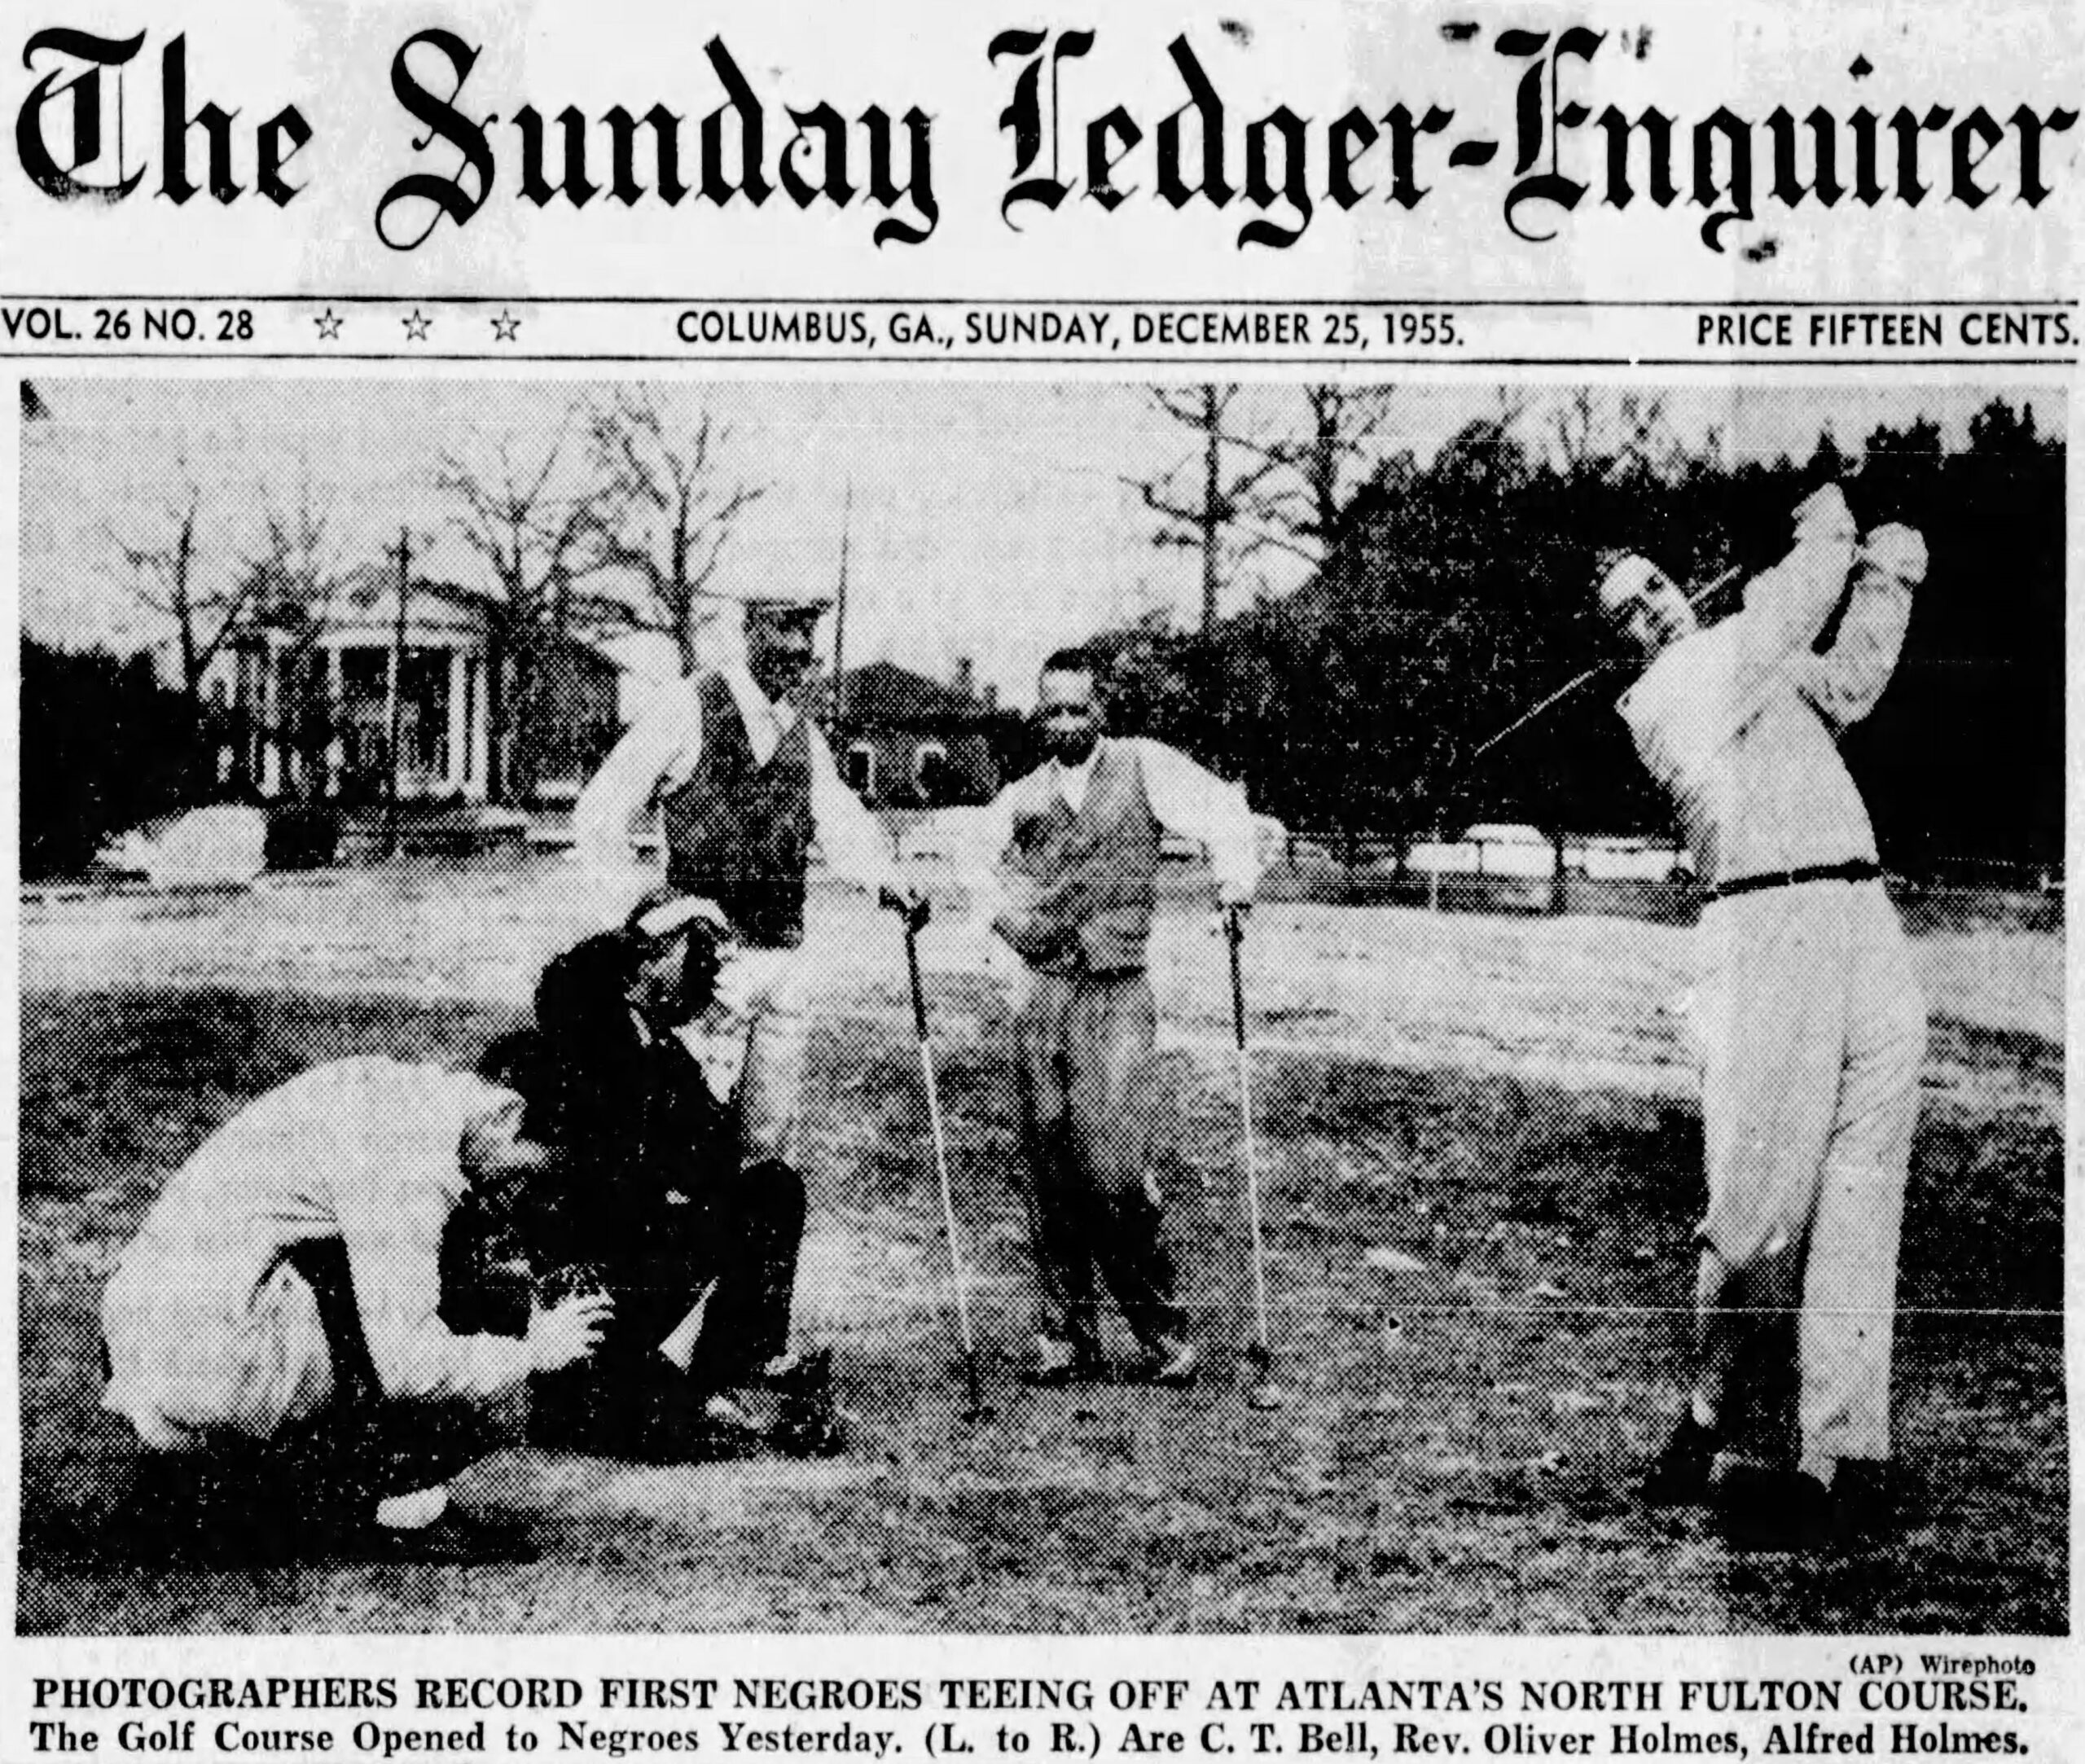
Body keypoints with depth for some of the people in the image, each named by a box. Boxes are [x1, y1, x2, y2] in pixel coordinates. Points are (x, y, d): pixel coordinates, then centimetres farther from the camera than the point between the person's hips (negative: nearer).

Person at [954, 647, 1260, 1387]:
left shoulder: (1143, 767, 3)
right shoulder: (1026, 794, 14)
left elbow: (1221, 810, -9)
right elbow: (976, 849, 29)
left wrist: (1235, 876, -26)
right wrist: (1002, 910, 12)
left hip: (1117, 999, -4)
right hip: (1041, 999, 4)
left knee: (1110, 1170, -13)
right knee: (1048, 1176, 4)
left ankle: (1164, 1330, 3)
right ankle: (1067, 1338, 12)